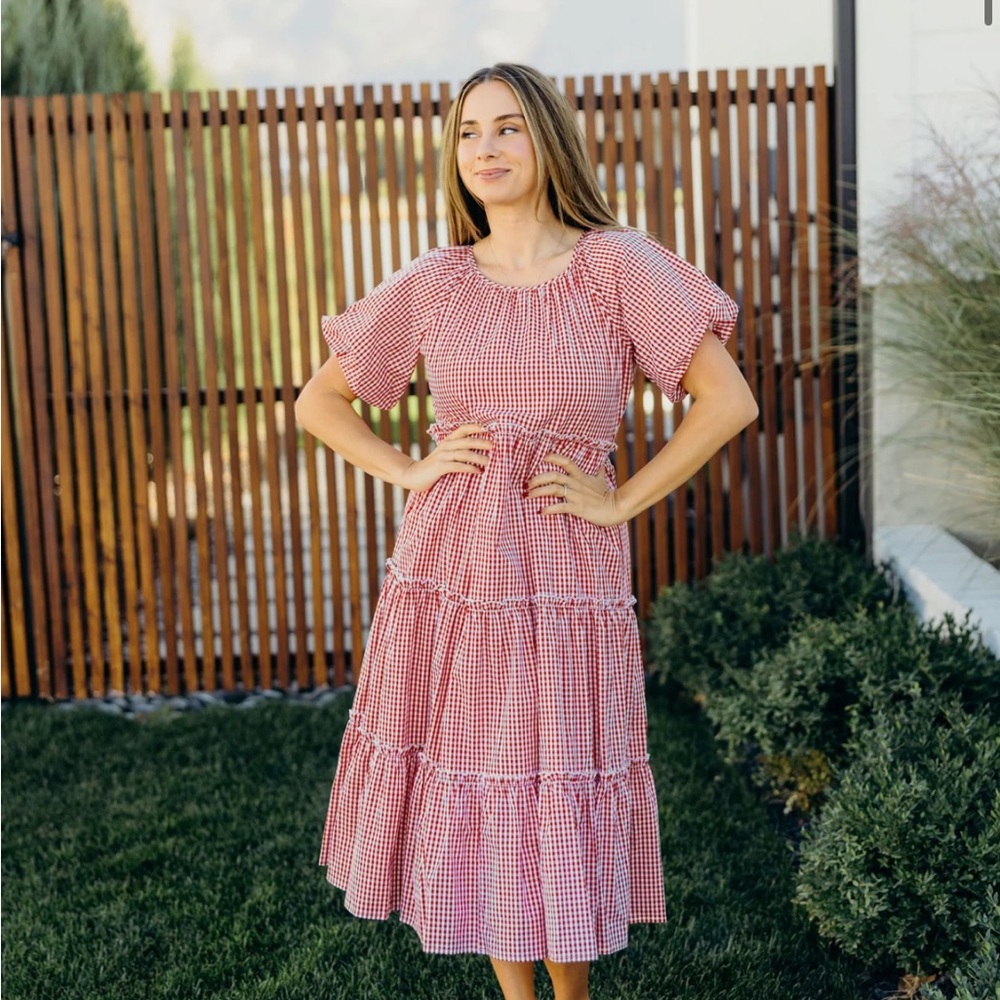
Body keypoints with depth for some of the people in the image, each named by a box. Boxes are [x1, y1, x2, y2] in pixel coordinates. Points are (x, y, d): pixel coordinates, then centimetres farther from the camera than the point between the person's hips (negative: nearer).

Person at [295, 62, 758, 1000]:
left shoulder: (618, 265, -2)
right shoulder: (432, 284, 5)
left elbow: (728, 400, -6)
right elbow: (318, 401, 14)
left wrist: (620, 501, -8)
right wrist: (410, 470, 1)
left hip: (567, 579, -2)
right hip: (448, 571, 2)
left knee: (559, 813, 5)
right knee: (467, 806, 9)